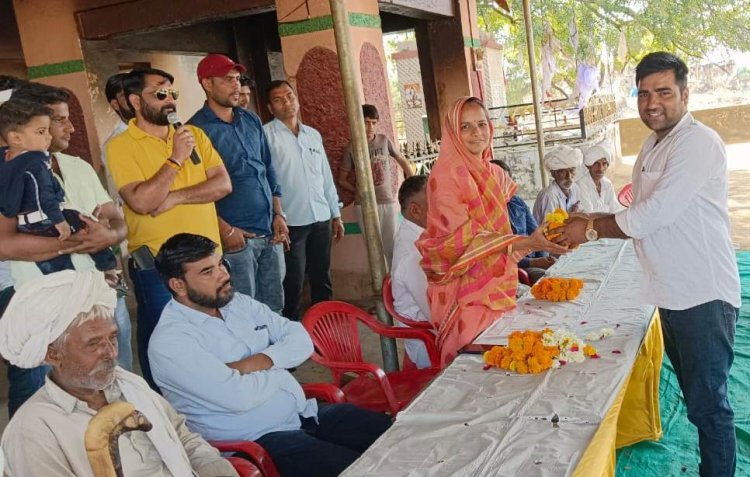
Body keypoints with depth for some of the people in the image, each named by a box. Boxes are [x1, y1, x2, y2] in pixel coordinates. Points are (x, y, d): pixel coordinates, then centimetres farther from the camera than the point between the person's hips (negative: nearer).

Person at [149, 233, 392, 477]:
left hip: (306, 413, 7)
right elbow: (239, 397, -24)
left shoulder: (239, 302, 9)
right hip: (256, 441, -7)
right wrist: (279, 366, -5)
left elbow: (301, 340, 6)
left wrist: (256, 363, -13)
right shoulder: (170, 341, -14)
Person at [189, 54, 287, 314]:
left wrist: (279, 214, 8)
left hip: (270, 233, 6)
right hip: (236, 235, -6)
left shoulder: (251, 120, 12)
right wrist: (226, 231, -14)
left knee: (275, 309, 13)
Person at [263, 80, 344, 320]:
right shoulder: (266, 135, -5)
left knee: (322, 281, 14)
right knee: (293, 285, 1)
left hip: (321, 220, 6)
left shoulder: (314, 135, 13)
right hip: (290, 222, -5)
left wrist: (336, 214, 16)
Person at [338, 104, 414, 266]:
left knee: (392, 247, 3)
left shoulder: (384, 140, 2)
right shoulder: (351, 148, -3)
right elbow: (342, 180, 5)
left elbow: (402, 161, 15)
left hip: (389, 201, 1)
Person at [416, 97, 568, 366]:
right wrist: (527, 243, -26)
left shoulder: (494, 173, 9)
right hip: (465, 291, -7)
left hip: (496, 287, 7)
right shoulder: (445, 175, -13)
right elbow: (464, 237, -20)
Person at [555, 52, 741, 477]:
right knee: (696, 394, 19)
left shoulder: (698, 143, -17)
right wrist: (591, 222, 2)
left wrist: (592, 230, -12)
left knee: (708, 403, 2)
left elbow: (654, 215, -23)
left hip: (704, 296, -9)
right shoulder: (654, 146, 12)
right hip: (672, 293, 9)